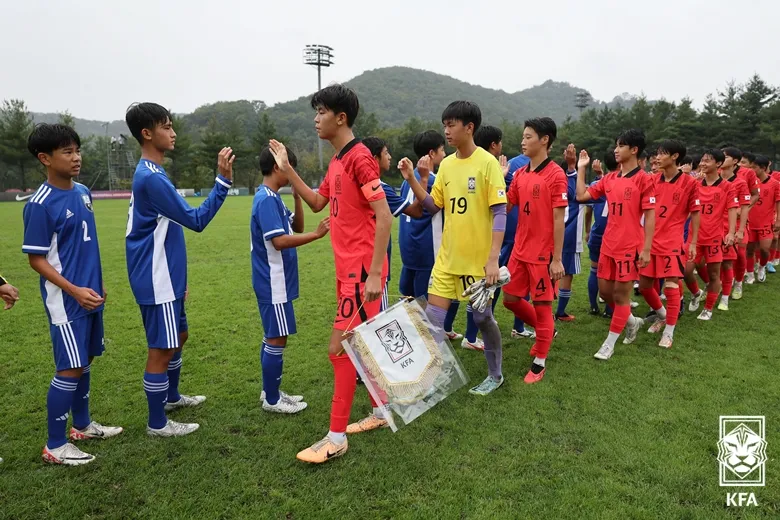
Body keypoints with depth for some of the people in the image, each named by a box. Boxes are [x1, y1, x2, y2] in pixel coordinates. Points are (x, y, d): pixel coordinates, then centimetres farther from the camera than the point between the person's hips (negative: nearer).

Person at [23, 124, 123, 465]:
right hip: (66, 301, -7)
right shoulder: (40, 204, -16)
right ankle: (55, 446, 12)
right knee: (70, 369, -3)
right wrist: (74, 291, -21)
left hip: (90, 296, 8)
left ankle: (82, 425, 33)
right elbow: (36, 259, -13)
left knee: (85, 361, 17)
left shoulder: (83, 192, 7)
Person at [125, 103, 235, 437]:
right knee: (161, 348, 0)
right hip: (157, 281, -10)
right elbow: (196, 220, -22)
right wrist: (223, 180, -25)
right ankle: (157, 423, 15)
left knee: (178, 337, 22)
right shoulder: (151, 177, -20)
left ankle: (171, 397, 41)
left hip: (167, 277, 10)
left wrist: (178, 277, 23)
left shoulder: (150, 174, 13)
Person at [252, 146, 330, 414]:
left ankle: (271, 391, 27)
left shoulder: (273, 198, 13)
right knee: (277, 338, -2)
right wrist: (317, 234, -25)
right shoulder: (266, 199, -18)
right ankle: (272, 399, 11)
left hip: (276, 281, 10)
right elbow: (280, 241, -25)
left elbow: (296, 227, 16)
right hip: (273, 282, -10)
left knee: (273, 337, 16)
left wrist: (297, 197, 4)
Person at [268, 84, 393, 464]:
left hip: (362, 270, -10)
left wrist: (374, 273, -24)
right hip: (348, 268, 10)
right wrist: (287, 169, 16)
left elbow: (384, 216, -21)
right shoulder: (336, 160, 14)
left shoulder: (359, 157, -16)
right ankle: (380, 412, 33)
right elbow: (317, 203, 23)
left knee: (340, 348, -5)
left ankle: (336, 438, 7)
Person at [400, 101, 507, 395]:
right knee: (433, 318, 3)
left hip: (478, 259, -5)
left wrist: (493, 258, -19)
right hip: (447, 257, 6)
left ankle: (496, 375, 30)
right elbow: (433, 205, 12)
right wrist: (411, 180, -2)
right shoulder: (446, 164, 8)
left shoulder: (487, 162, -11)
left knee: (482, 317, 9)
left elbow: (500, 212, -13)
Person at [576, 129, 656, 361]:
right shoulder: (609, 178, 8)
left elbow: (650, 216, -10)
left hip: (630, 247, -6)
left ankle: (609, 343, 14)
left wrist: (646, 249, -14)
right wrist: (581, 168, 7)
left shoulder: (643, 179, -9)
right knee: (605, 291, 13)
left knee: (621, 294, 3)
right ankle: (632, 322, 38)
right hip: (608, 245, 7)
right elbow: (582, 195, 9)